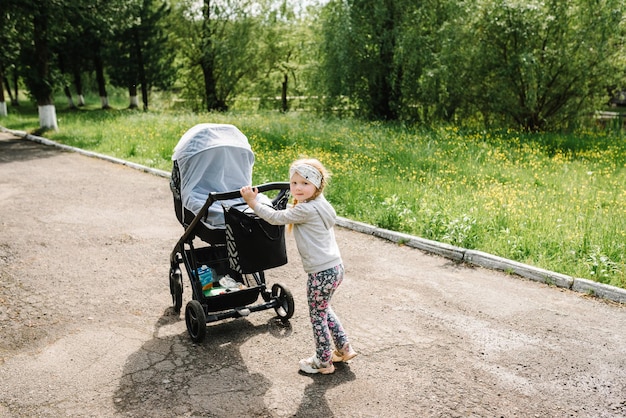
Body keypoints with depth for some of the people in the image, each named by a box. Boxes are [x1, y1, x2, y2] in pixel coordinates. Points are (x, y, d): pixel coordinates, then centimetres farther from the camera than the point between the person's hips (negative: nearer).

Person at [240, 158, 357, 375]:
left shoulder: (306, 210, -19)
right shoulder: (319, 205, 9)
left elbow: (276, 218, -11)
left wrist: (253, 203, -5)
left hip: (321, 272, -10)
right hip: (335, 267, 10)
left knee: (317, 315, 8)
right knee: (323, 309, 26)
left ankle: (323, 362, 23)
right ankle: (344, 348, 34)